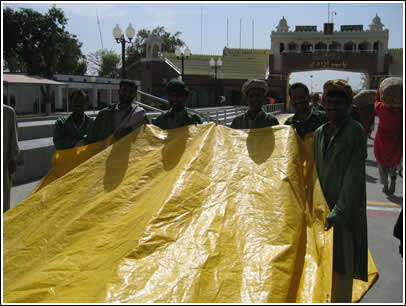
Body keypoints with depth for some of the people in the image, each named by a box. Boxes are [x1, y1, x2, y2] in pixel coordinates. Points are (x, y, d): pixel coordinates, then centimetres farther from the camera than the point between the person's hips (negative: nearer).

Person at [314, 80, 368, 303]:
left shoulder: (355, 131, -6)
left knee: (342, 268, -1)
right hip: (322, 209, 6)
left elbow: (353, 176, -13)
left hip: (345, 214, -6)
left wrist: (338, 213, -19)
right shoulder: (320, 132, 13)